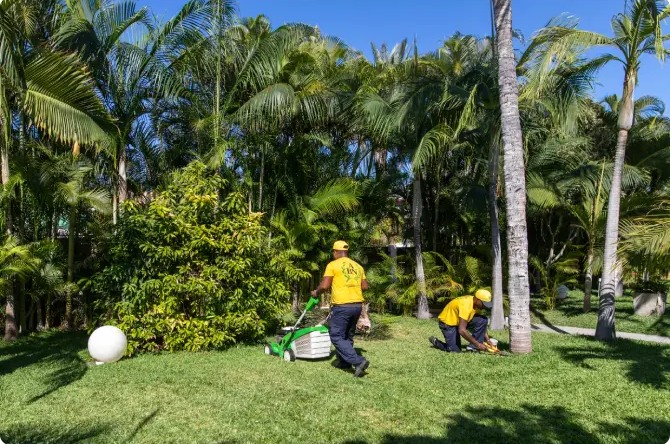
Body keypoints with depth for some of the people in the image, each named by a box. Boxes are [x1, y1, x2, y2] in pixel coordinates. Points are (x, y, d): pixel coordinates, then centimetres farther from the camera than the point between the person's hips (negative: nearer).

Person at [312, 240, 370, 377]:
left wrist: (316, 292, 7)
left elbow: (324, 286, -12)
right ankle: (344, 362, 29)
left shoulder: (333, 265, -6)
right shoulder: (358, 266, 12)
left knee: (337, 337, -1)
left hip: (341, 306, -7)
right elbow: (365, 286, 13)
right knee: (347, 336, 21)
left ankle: (359, 361, -12)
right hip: (357, 305, 7)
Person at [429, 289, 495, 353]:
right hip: (447, 323, -8)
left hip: (460, 321, 8)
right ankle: (435, 341, 9)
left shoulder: (477, 304, -7)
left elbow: (481, 324, 6)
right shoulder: (466, 306, -34)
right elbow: (462, 331, -38)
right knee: (455, 350, -16)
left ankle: (473, 346, -5)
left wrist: (488, 340, -5)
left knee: (484, 320, -12)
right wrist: (478, 344, -32)